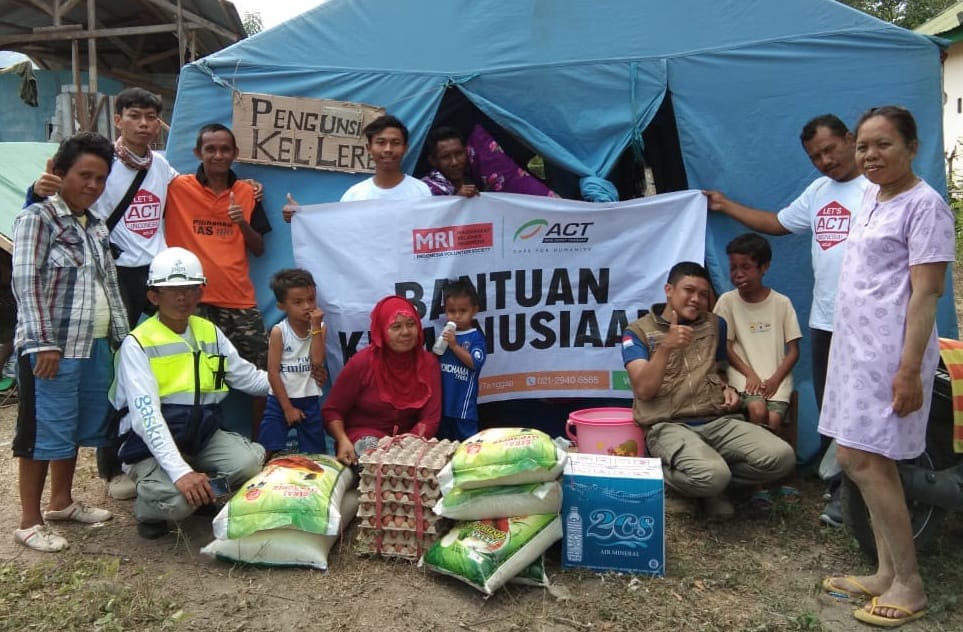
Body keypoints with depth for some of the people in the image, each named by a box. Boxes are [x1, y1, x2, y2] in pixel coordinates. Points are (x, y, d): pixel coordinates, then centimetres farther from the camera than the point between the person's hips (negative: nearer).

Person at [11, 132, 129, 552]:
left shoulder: (96, 226, 14)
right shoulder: (37, 218, -6)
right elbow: (25, 284, -13)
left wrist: (122, 336, 15)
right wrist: (42, 343, -19)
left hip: (95, 344, 7)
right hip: (54, 347, -7)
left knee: (80, 426, 15)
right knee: (45, 432, -1)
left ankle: (62, 502, 31)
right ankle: (29, 521, 11)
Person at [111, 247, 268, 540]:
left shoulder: (210, 333, 9)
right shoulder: (137, 344, -10)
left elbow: (250, 377, 15)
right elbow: (147, 416, -21)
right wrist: (181, 472, -31)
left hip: (204, 436, 5)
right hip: (153, 445, -4)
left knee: (252, 460, -24)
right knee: (178, 500, -31)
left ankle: (207, 496, 9)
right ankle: (148, 507, 7)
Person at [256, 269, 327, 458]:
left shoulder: (320, 328, -1)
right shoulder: (278, 331, -8)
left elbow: (317, 362, -15)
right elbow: (273, 372, -9)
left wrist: (315, 326, -17)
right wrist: (287, 407, -11)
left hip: (309, 401, 2)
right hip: (280, 400, -2)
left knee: (313, 456, 8)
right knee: (267, 454, -4)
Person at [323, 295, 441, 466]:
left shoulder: (428, 362, -5)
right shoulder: (362, 362, -12)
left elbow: (430, 418, -8)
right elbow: (332, 410, -4)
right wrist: (344, 441, -22)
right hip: (364, 436, -1)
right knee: (372, 448, -35)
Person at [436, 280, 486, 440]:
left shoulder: (476, 337, -9)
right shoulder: (445, 334, 6)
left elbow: (475, 363, -21)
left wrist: (455, 346, -24)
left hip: (463, 401, -5)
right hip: (442, 399, 6)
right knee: (443, 442, 19)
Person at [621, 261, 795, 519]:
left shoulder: (715, 324, 18)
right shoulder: (639, 331, 3)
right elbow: (644, 390, -9)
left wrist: (728, 388, 8)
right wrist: (666, 347, -22)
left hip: (718, 421, 5)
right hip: (669, 425, -5)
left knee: (781, 457, -20)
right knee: (712, 474, -35)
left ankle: (711, 486, 4)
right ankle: (666, 475, 1)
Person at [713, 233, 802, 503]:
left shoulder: (782, 303, 0)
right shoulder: (727, 301, 0)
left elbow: (793, 350, 1)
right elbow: (726, 346, -1)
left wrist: (776, 378, -12)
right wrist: (750, 374, -13)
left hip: (776, 375, 0)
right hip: (743, 373, 0)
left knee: (774, 420, -23)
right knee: (757, 410, -28)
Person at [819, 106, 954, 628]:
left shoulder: (924, 204, -11)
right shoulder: (871, 196, 13)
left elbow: (925, 292, -16)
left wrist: (909, 369, -20)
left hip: (890, 350, -8)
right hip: (855, 345, 8)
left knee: (859, 459, -8)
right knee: (873, 460, 11)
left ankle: (909, 586, 7)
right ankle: (887, 574, 22)